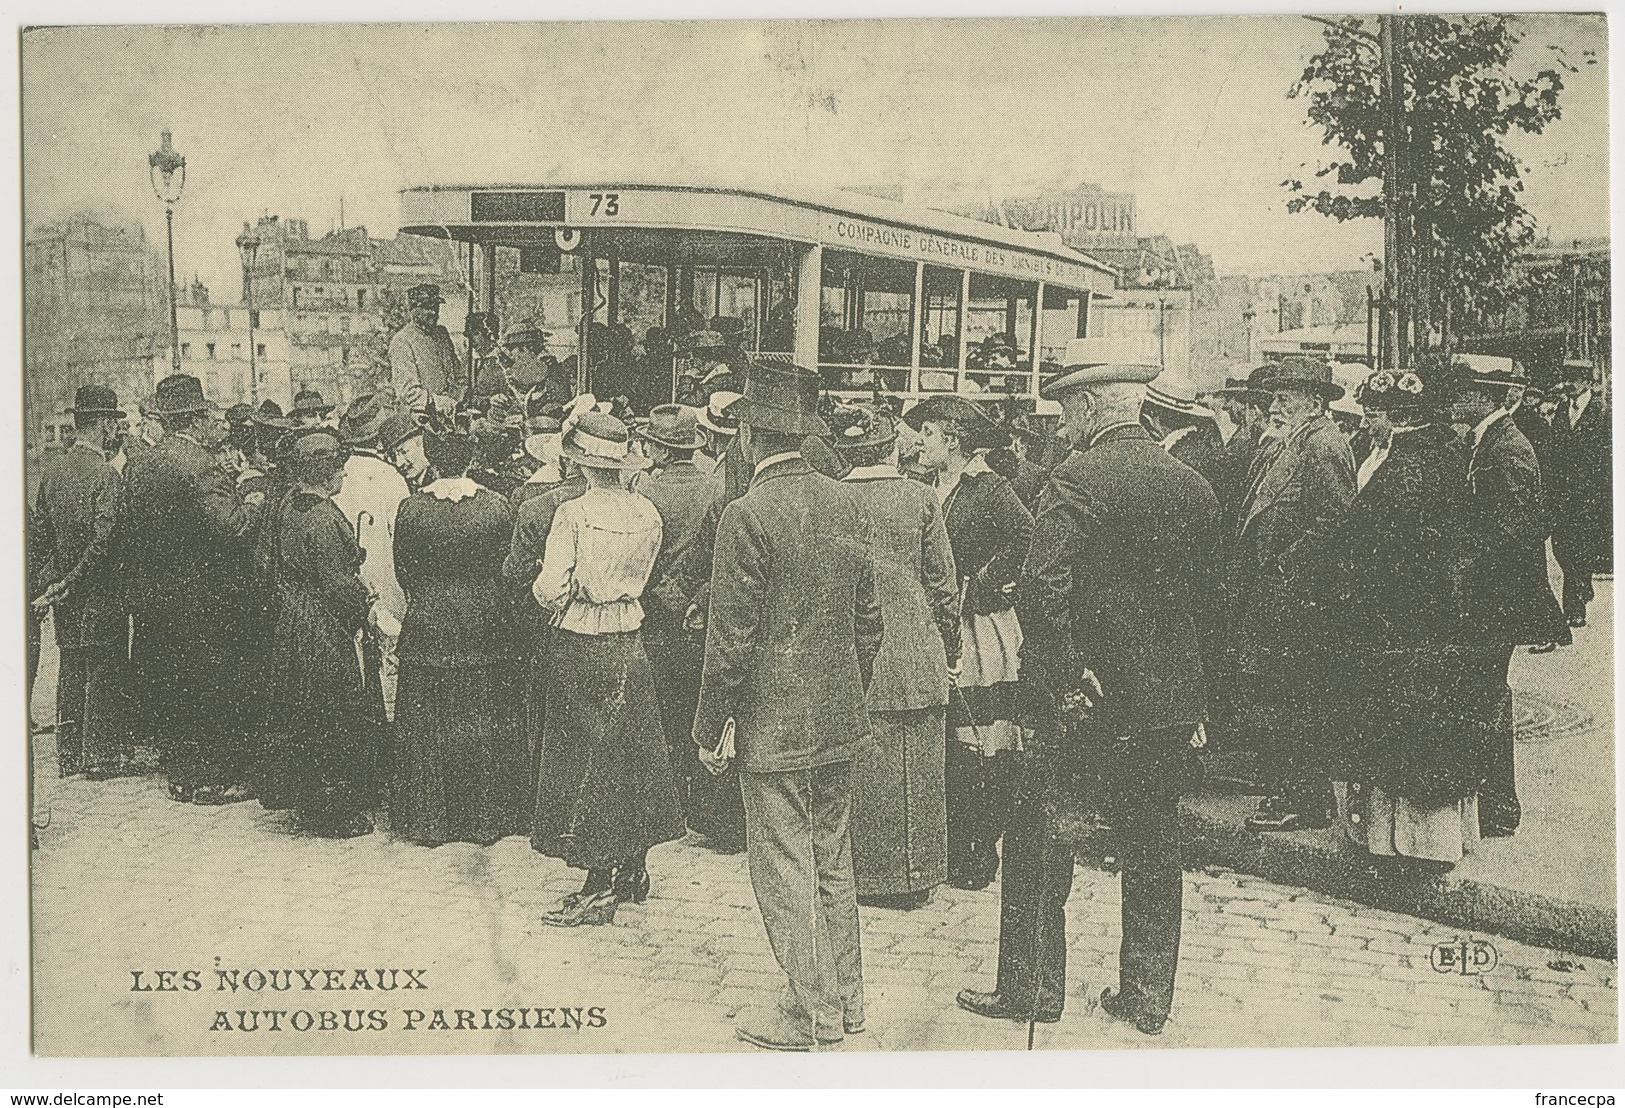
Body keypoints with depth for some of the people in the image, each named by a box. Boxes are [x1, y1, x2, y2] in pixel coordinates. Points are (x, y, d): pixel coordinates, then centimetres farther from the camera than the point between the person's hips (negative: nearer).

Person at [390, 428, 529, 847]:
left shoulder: (410, 509, -7)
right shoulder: (496, 506, -7)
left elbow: (402, 570, 1)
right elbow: (509, 566, -1)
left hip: (426, 624, 0)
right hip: (484, 624, 0)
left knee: (428, 724, 9)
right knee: (484, 723, 9)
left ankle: (429, 819, 14)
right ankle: (487, 816, 14)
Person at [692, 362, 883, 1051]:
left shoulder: (748, 516, -16)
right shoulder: (846, 504, 4)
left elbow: (731, 639, -15)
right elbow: (869, 618, 11)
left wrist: (710, 728, -6)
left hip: (774, 725, -7)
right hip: (840, 718, 7)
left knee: (784, 871, 3)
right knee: (833, 861, 17)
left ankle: (809, 1013, 10)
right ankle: (845, 1000, 26)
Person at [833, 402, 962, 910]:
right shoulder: (920, 498, -3)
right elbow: (943, 582, 1)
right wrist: (950, 648, 12)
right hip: (916, 658, 0)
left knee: (862, 770, 7)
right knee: (917, 770, 9)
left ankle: (866, 873, 13)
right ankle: (914, 876, 17)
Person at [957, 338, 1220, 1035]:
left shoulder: (1077, 482, -14)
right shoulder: (1194, 487, 5)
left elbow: (1045, 594, -24)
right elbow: (1208, 602, 11)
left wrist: (1069, 683, -15)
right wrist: (1194, 699, 18)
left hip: (1085, 712, -6)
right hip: (1172, 703, 6)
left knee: (1039, 847, 8)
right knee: (1153, 852, 15)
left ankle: (1033, 990, 16)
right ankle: (1147, 997, 23)